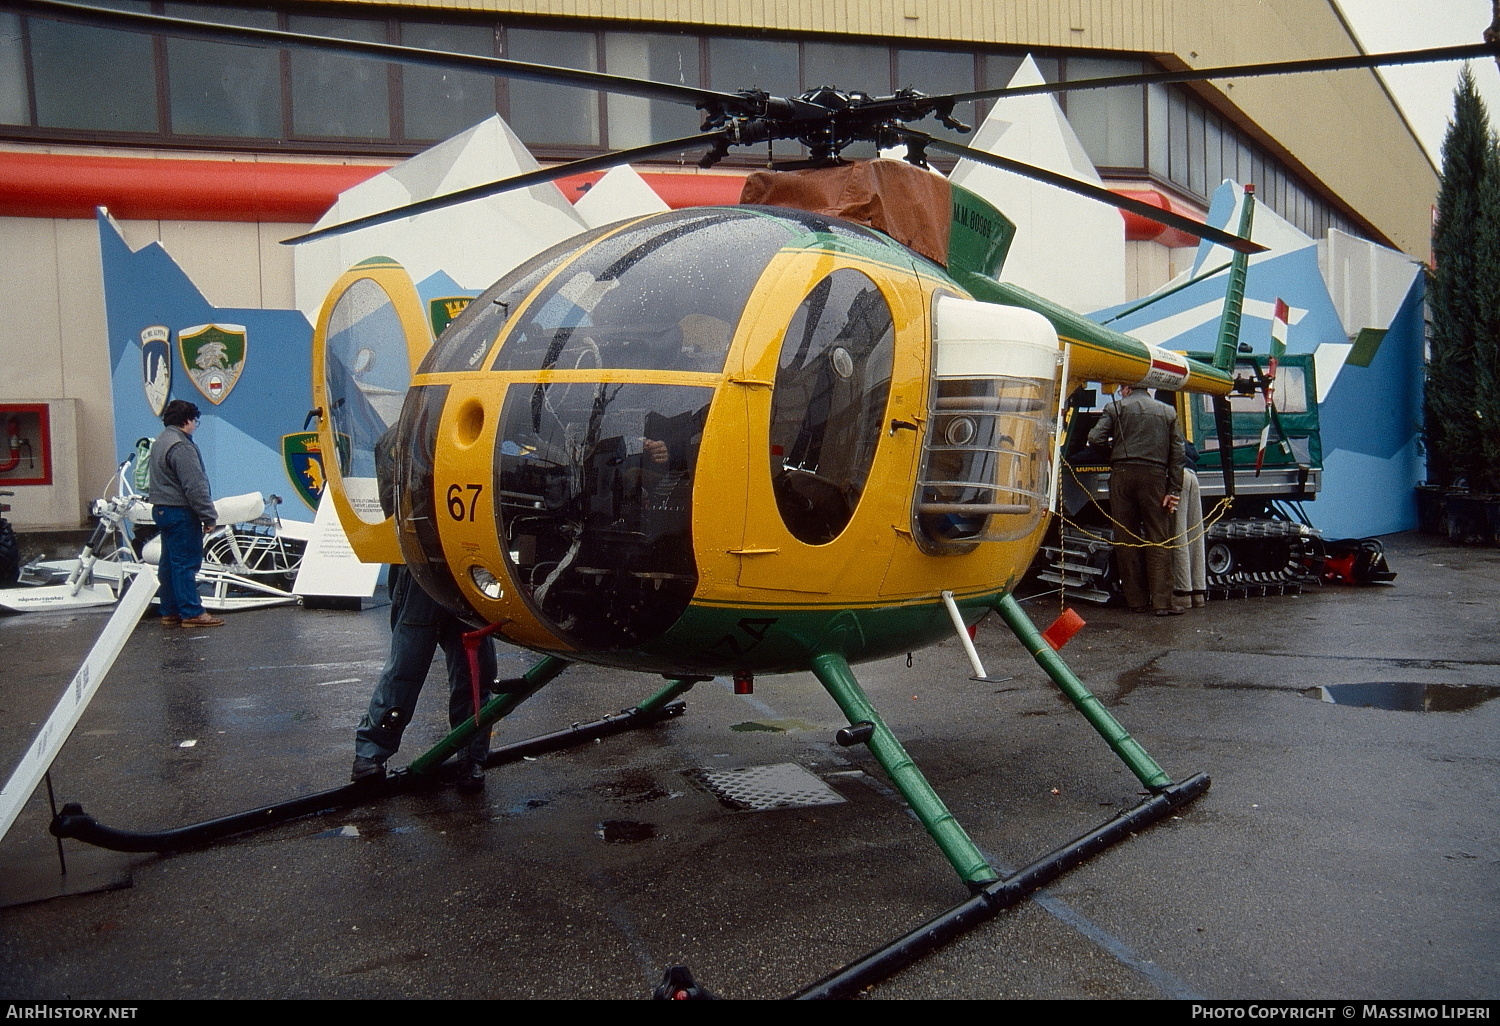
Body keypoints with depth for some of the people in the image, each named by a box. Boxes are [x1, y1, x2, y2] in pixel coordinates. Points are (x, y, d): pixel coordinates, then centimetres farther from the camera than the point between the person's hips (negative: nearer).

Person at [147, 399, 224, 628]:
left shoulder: (160, 442, 17)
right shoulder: (181, 446, -17)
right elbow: (195, 486, -21)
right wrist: (208, 516, -17)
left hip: (162, 510, 10)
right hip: (180, 512, -10)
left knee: (169, 563, 12)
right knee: (186, 562, -8)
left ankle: (170, 612, 16)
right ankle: (192, 613, -6)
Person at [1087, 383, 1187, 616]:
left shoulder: (1115, 408, 7)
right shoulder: (1168, 412, 15)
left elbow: (1095, 439, -3)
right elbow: (1177, 454, 8)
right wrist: (1174, 490, 6)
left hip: (1122, 474, -1)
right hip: (1154, 476, 1)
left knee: (1127, 538, 5)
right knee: (1158, 539, 1)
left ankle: (1137, 601, 7)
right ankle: (1162, 602, -6)